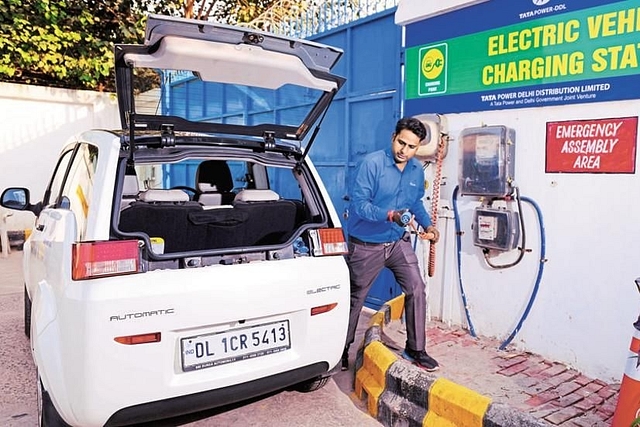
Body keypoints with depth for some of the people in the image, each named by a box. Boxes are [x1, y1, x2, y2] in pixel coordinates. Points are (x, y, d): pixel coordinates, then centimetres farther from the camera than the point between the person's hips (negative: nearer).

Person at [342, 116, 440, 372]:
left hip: (398, 241, 5)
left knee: (416, 289, -4)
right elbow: (358, 203, -24)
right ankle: (342, 349, 31)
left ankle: (415, 349, 14)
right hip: (366, 244, -4)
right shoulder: (372, 163, -20)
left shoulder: (417, 170, -1)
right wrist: (390, 215, -37)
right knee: (355, 298, 11)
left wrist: (427, 224, -2)